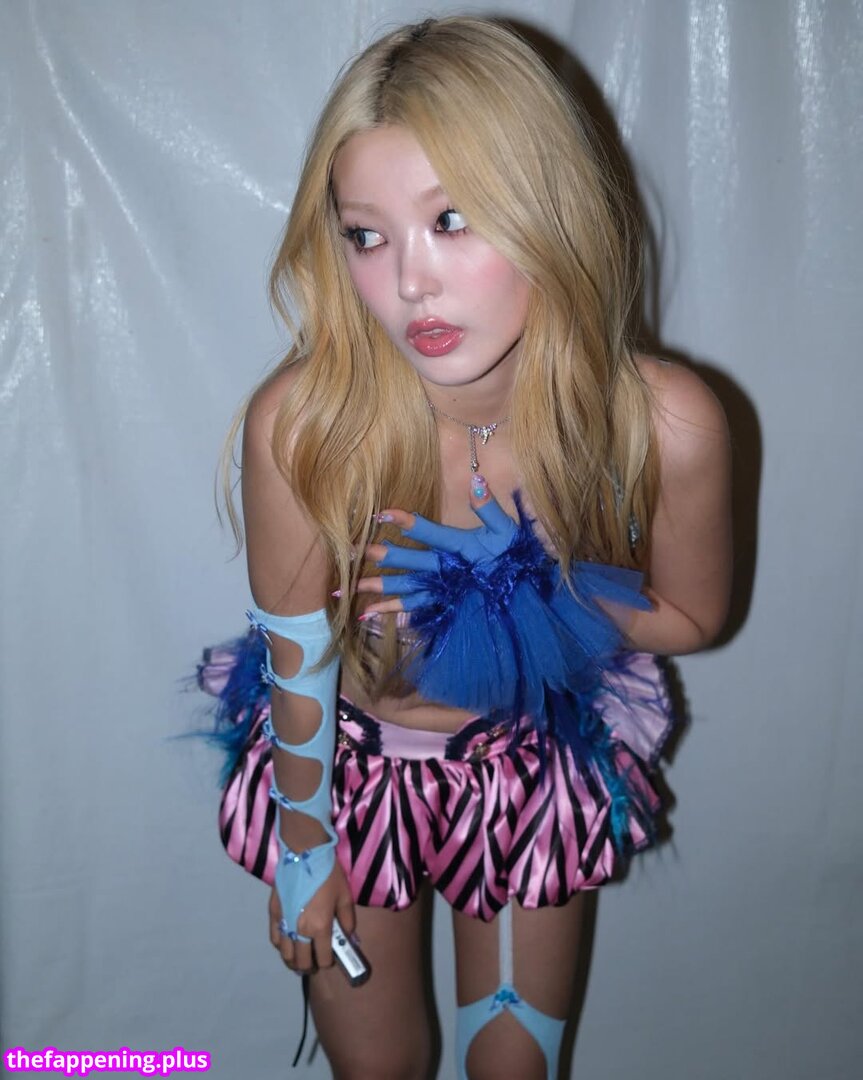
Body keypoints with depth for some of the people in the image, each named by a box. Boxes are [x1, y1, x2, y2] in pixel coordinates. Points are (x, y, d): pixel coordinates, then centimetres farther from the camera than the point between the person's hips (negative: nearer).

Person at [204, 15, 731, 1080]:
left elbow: (692, 618, -8)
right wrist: (304, 847, -2)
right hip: (352, 758, 0)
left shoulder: (666, 425, -29)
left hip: (537, 762, 1)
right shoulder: (301, 422, -32)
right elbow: (296, 658, -17)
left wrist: (518, 590, -25)